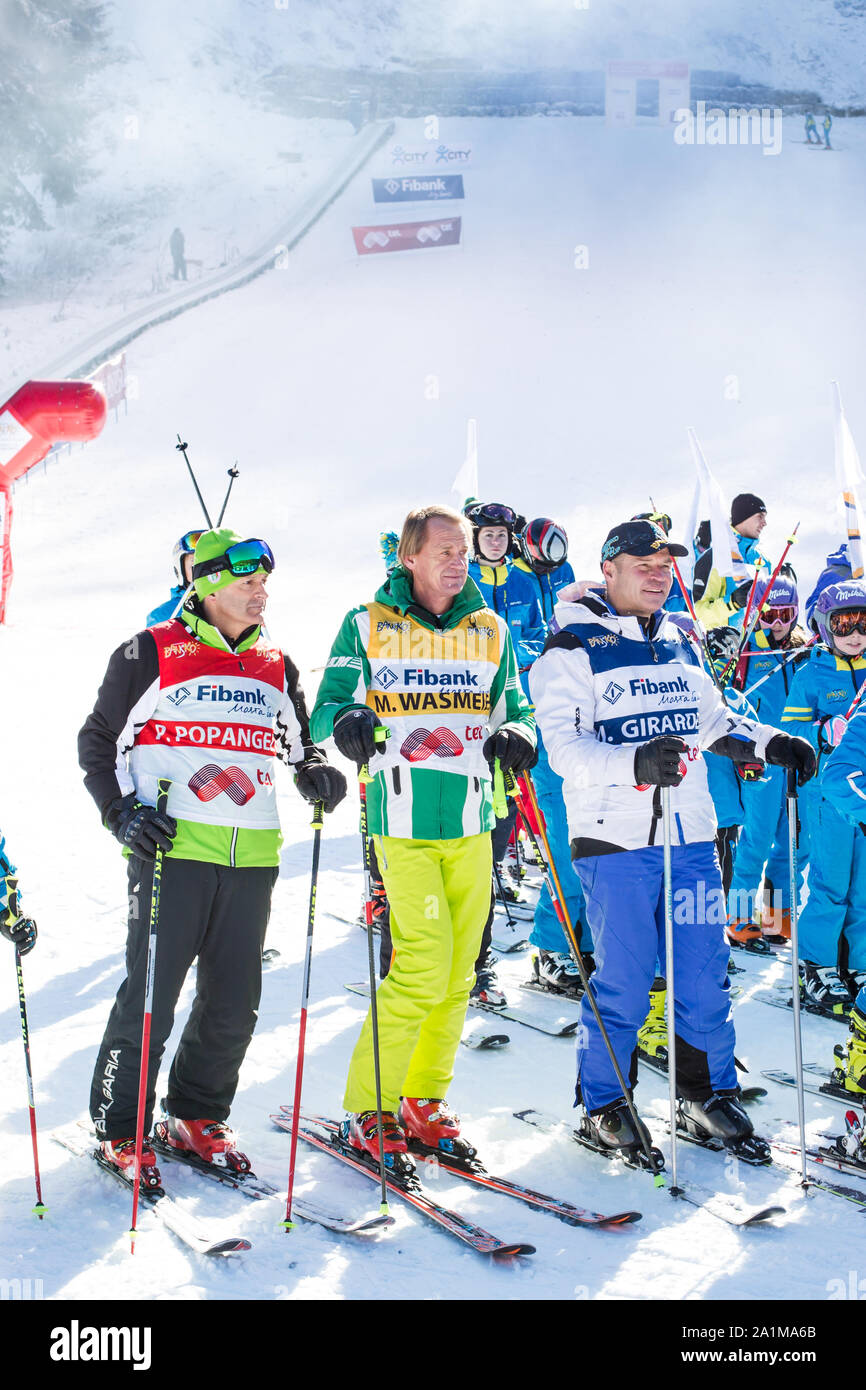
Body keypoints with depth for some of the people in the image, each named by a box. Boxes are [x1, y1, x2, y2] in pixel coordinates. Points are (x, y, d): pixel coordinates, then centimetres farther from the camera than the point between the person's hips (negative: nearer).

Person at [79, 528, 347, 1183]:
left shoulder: (275, 666, 14)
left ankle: (197, 1117, 26)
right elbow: (99, 742, 6)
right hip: (171, 851, -5)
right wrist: (122, 810, -7)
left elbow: (300, 739, 25)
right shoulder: (150, 655, 0)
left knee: (234, 1002, 9)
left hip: (252, 858, 5)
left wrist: (315, 771, 3)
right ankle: (119, 1128, 13)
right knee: (149, 995, -2)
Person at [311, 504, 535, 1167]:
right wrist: (345, 724, -21)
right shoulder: (367, 626, 3)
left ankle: (423, 1097, 24)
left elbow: (517, 709, 18)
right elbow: (327, 708, 3)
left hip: (472, 822, 5)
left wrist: (519, 737, -5)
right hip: (403, 820, -4)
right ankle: (370, 1108, 2)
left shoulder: (492, 631, 12)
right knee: (423, 966, -13)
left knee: (458, 972, 8)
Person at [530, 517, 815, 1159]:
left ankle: (710, 1095, 26)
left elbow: (712, 720, 28)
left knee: (706, 975, 9)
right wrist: (636, 763, -30)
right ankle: (603, 1103, 18)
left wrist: (770, 743, 11)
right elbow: (564, 745, -15)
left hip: (693, 840, 6)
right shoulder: (573, 648, -4)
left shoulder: (680, 643, 16)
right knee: (623, 984, -1)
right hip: (616, 841, -6)